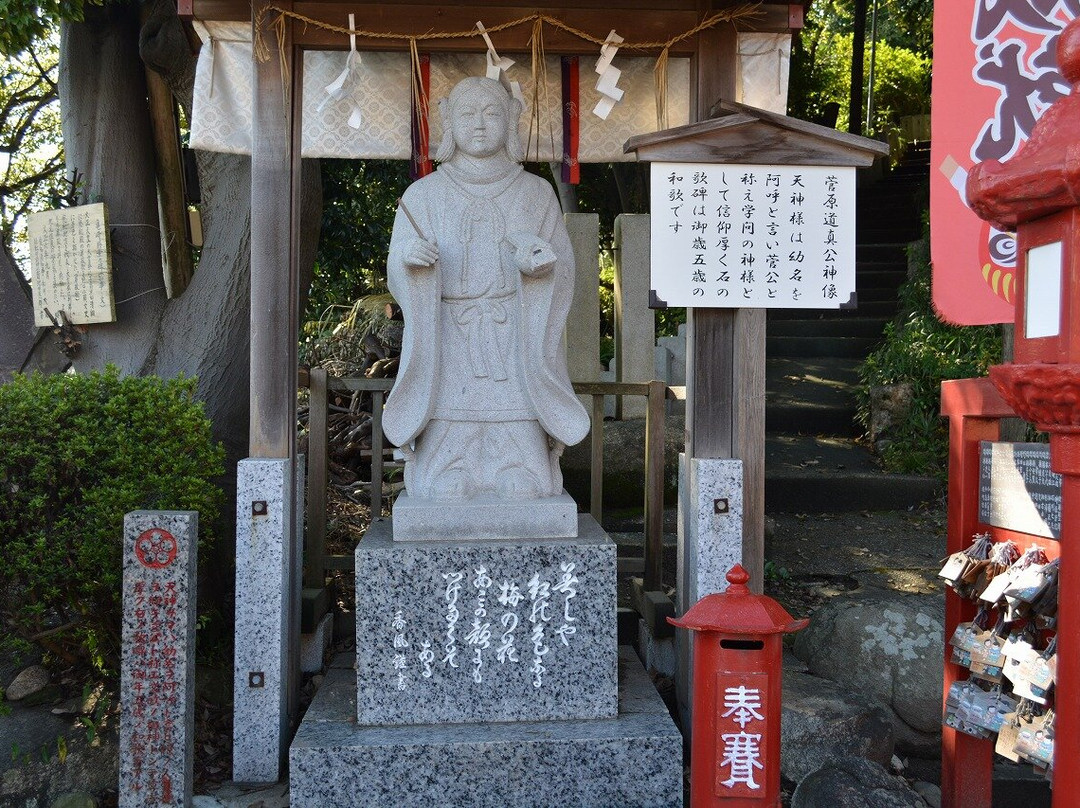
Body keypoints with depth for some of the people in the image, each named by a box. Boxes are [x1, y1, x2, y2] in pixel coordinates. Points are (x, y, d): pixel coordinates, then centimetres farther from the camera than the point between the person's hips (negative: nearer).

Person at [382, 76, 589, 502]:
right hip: (447, 355, 0)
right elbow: (399, 277, 4)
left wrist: (543, 260, -18)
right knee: (445, 493, -11)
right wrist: (409, 255, -20)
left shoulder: (536, 194, 11)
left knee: (523, 485, -9)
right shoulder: (423, 195, 10)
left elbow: (564, 272, 6)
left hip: (516, 352, 1)